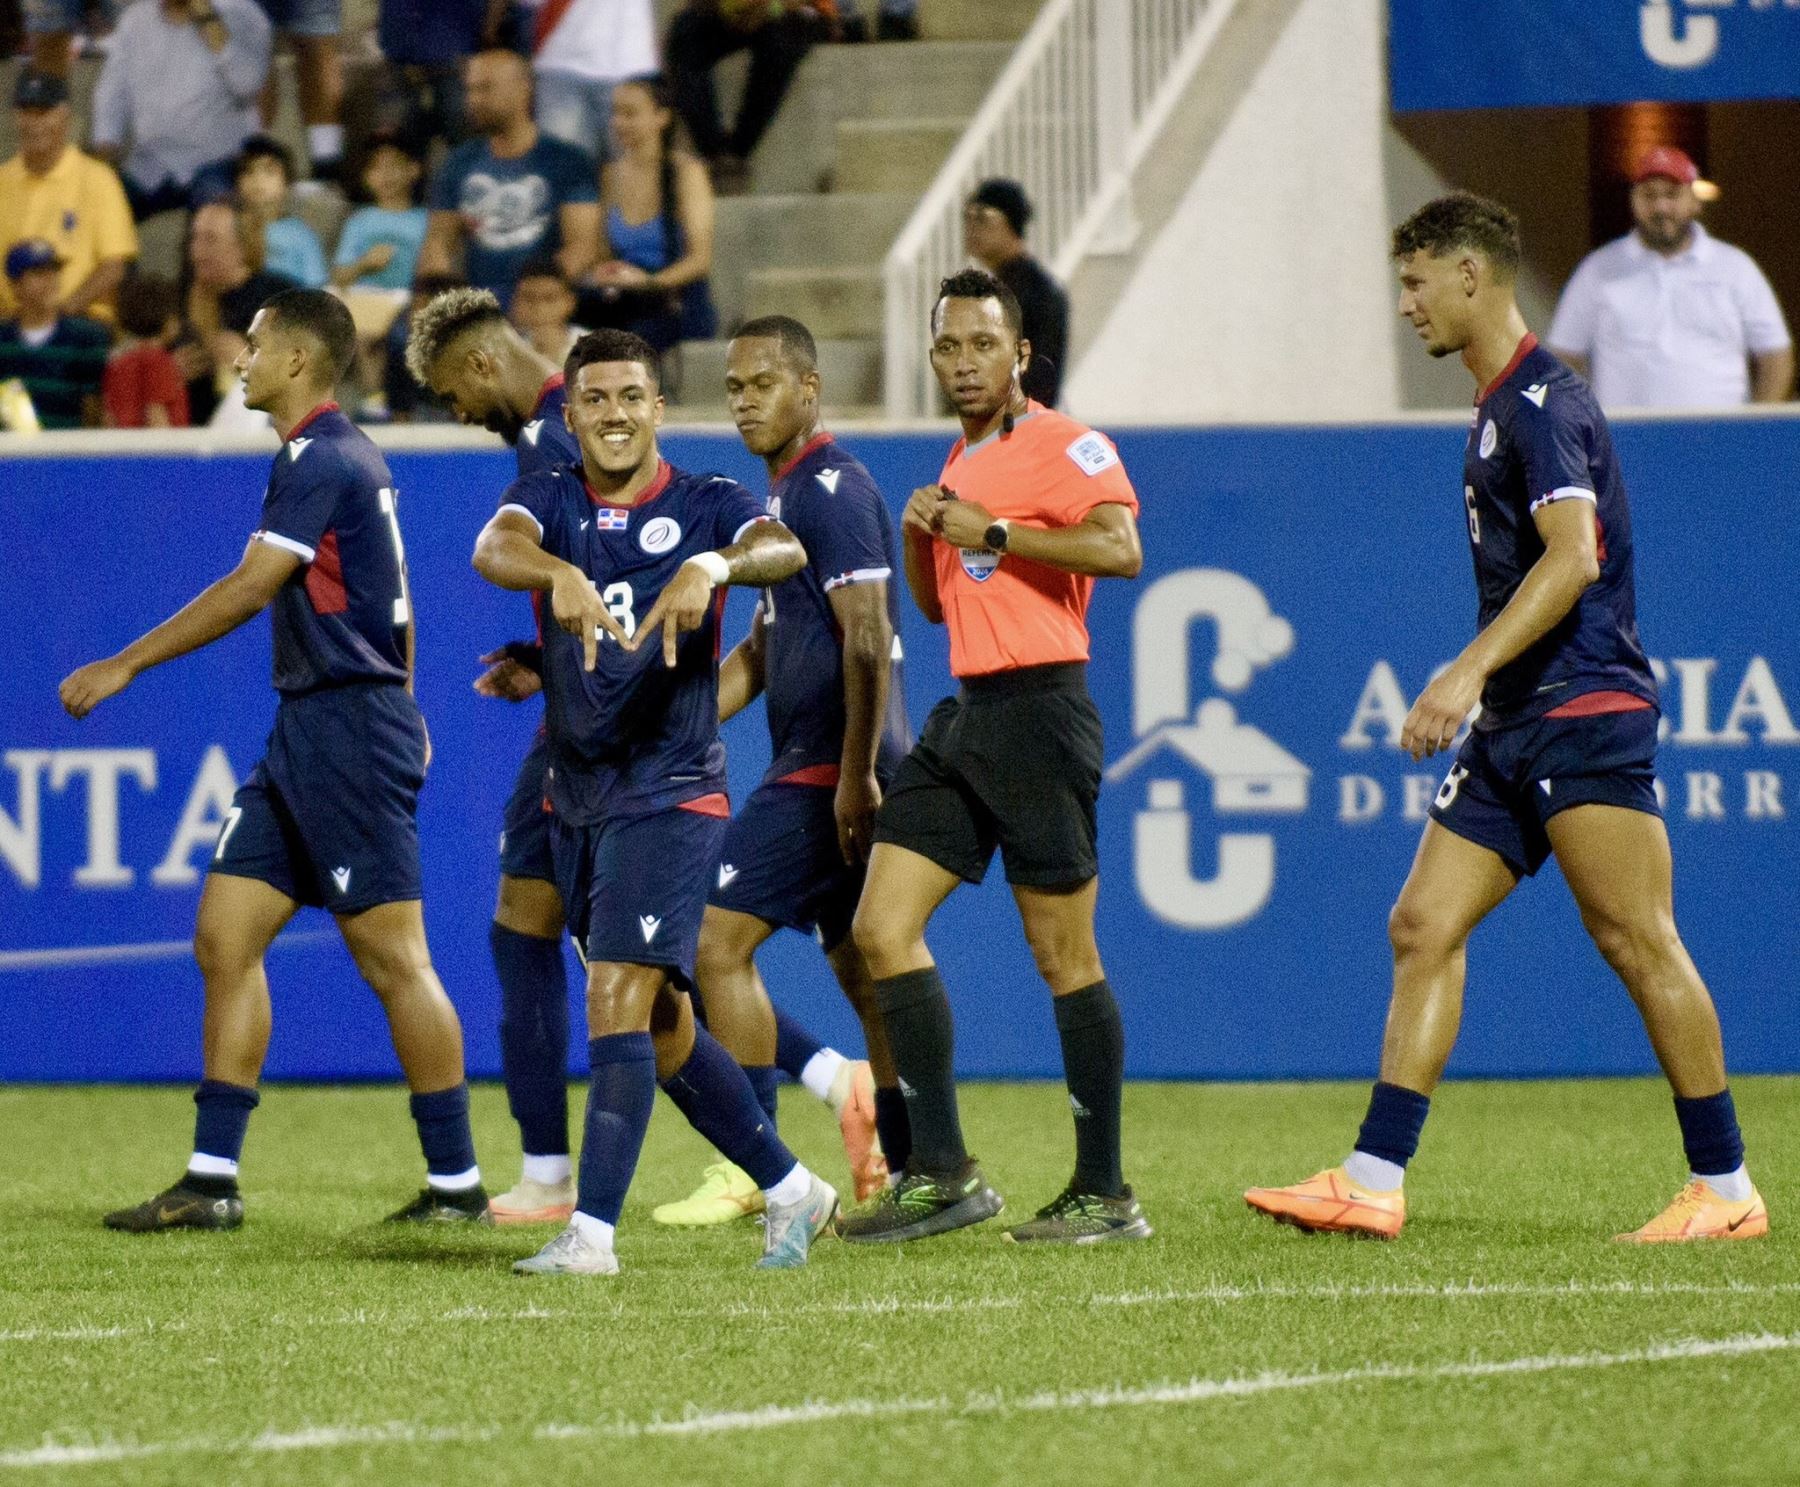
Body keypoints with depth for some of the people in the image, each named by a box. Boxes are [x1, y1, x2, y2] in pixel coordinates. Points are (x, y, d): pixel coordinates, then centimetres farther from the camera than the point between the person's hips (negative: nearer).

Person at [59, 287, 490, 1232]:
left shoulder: (321, 459, -14)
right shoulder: (345, 456, 16)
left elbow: (248, 588, -19)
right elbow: (388, 596, 23)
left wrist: (124, 666, -16)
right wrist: (397, 709, 29)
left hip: (349, 730, -10)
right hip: (308, 731, 10)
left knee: (394, 959, -6)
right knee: (225, 936, 6)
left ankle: (456, 1183, 0)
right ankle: (212, 1181, 6)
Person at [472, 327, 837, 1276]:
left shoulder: (705, 504, -3)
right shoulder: (551, 500, 4)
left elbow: (783, 550, -26)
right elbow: (495, 548, -20)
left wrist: (713, 565, -48)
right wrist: (560, 576, -42)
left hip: (670, 794, -5)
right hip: (578, 798, 5)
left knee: (618, 999, -16)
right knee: (661, 1026, 12)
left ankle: (592, 1230, -19)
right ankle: (791, 1191, 26)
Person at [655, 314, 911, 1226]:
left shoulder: (832, 489, -12)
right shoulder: (786, 494, 18)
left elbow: (869, 643, -20)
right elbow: (761, 652, 24)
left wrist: (856, 775, -23)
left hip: (829, 773, -10)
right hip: (817, 772, 10)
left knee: (717, 941, -9)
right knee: (860, 969, 11)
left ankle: (752, 1169, -7)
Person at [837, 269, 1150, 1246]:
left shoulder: (1063, 446, -7)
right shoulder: (960, 462, 19)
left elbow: (1119, 549, -25)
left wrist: (992, 532, -19)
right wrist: (921, 535, 7)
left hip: (1039, 713, -9)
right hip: (963, 715, 9)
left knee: (1064, 956, -5)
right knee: (882, 929, 0)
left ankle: (1104, 1193, 1)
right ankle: (940, 1174, 2)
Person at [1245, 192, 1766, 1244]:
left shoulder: (1543, 401, -12)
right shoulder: (1502, 407, 18)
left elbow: (1574, 555, -25)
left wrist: (1470, 671, -32)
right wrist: (1477, 686, 27)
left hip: (1585, 713, -10)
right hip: (1515, 726, 10)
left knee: (1638, 941, -8)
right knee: (1424, 927, 3)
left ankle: (1726, 1190, -3)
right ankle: (1373, 1183, 1)